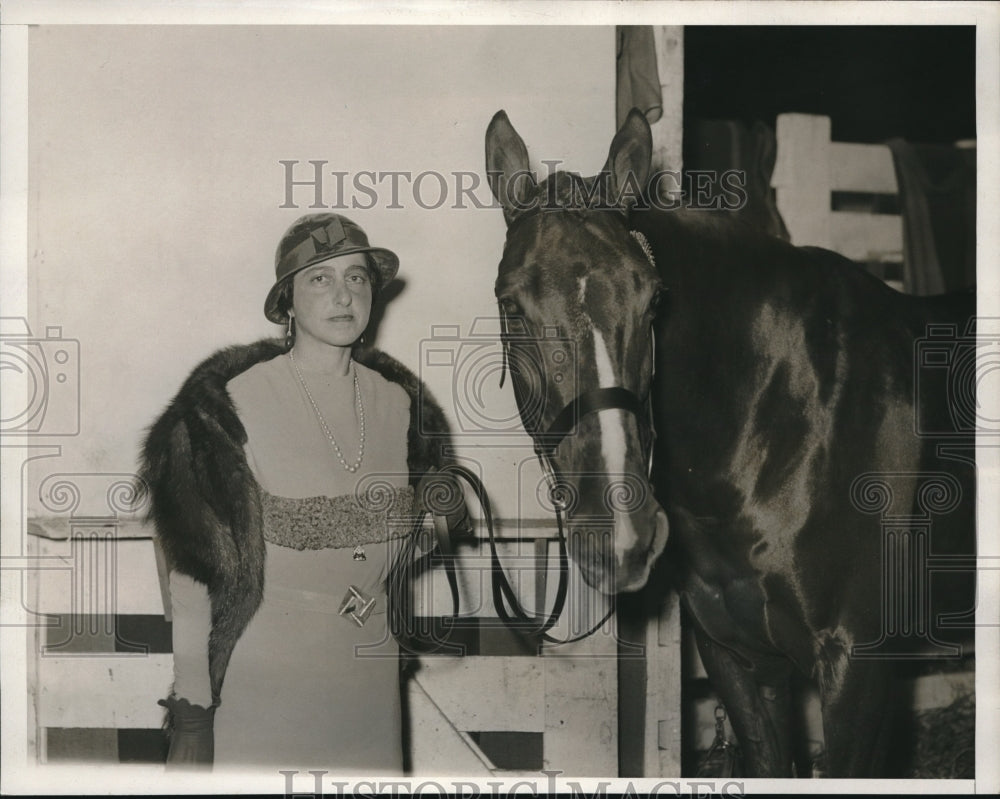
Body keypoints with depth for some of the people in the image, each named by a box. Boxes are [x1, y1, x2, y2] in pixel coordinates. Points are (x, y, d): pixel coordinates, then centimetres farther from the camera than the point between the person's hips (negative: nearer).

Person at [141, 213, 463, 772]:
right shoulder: (235, 401, -9)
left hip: (372, 670, 5)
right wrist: (191, 718, -12)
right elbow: (195, 569, -10)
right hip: (263, 677, -4)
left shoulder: (397, 402, 5)